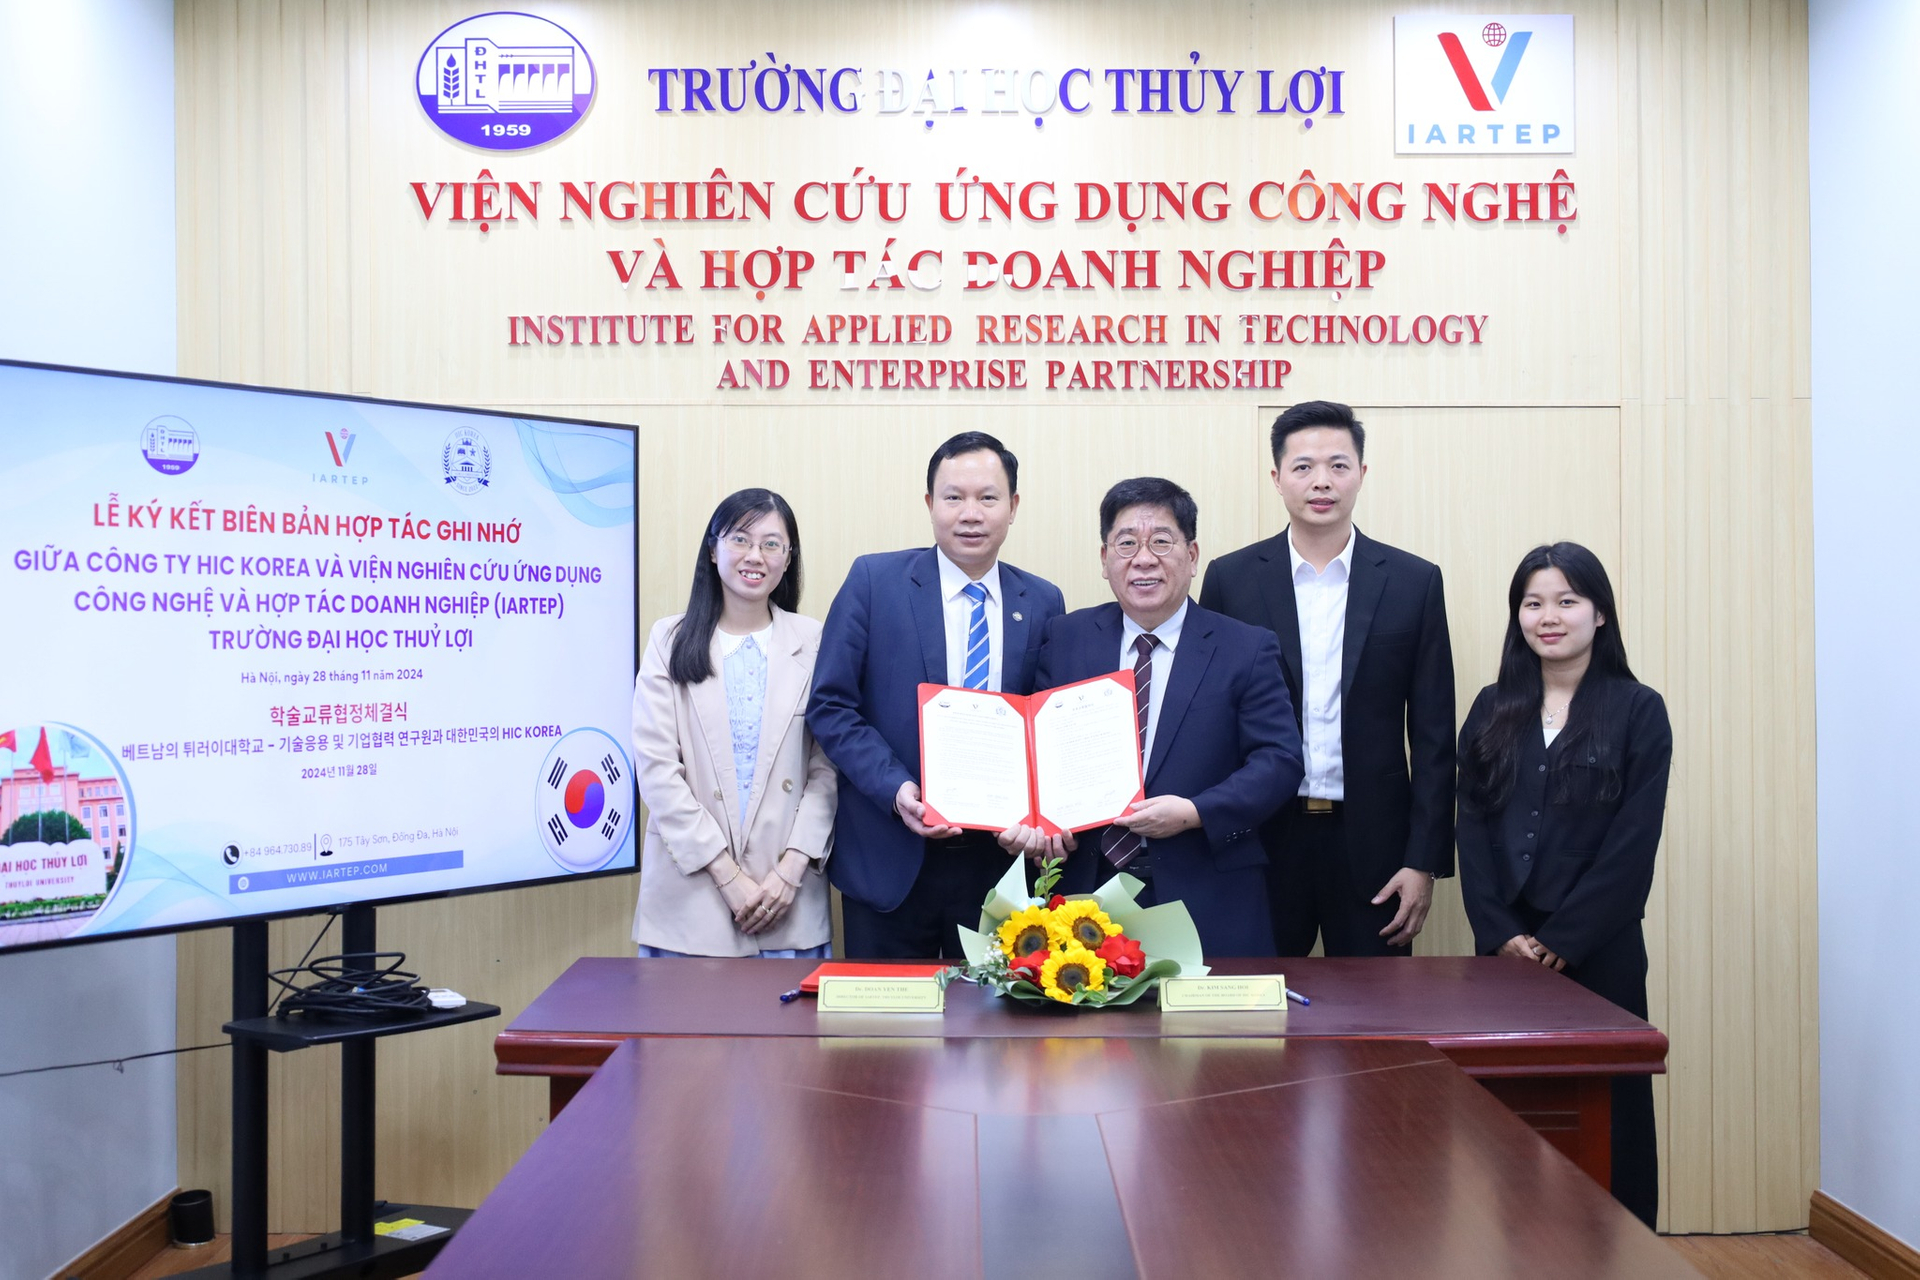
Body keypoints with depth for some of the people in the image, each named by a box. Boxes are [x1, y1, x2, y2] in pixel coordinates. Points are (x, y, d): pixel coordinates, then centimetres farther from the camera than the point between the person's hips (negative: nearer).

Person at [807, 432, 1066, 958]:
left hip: (999, 858, 2)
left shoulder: (1043, 603, 6)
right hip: (890, 860, -2)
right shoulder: (874, 580, -3)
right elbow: (830, 706, -4)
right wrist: (896, 789, -17)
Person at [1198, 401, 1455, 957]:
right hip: (1261, 842, 0)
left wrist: (1424, 861, -2)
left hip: (1371, 844, 0)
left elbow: (1432, 736, 3)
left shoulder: (1415, 582, 2)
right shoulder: (1230, 578, 2)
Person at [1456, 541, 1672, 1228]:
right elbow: (1472, 828, 3)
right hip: (1503, 947, 3)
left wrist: (1560, 941, -12)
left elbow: (1633, 843, -7)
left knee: (1605, 1113, 3)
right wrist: (1502, 935, -8)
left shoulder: (1638, 711, 0)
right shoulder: (1493, 709, 9)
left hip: (1598, 951, -2)